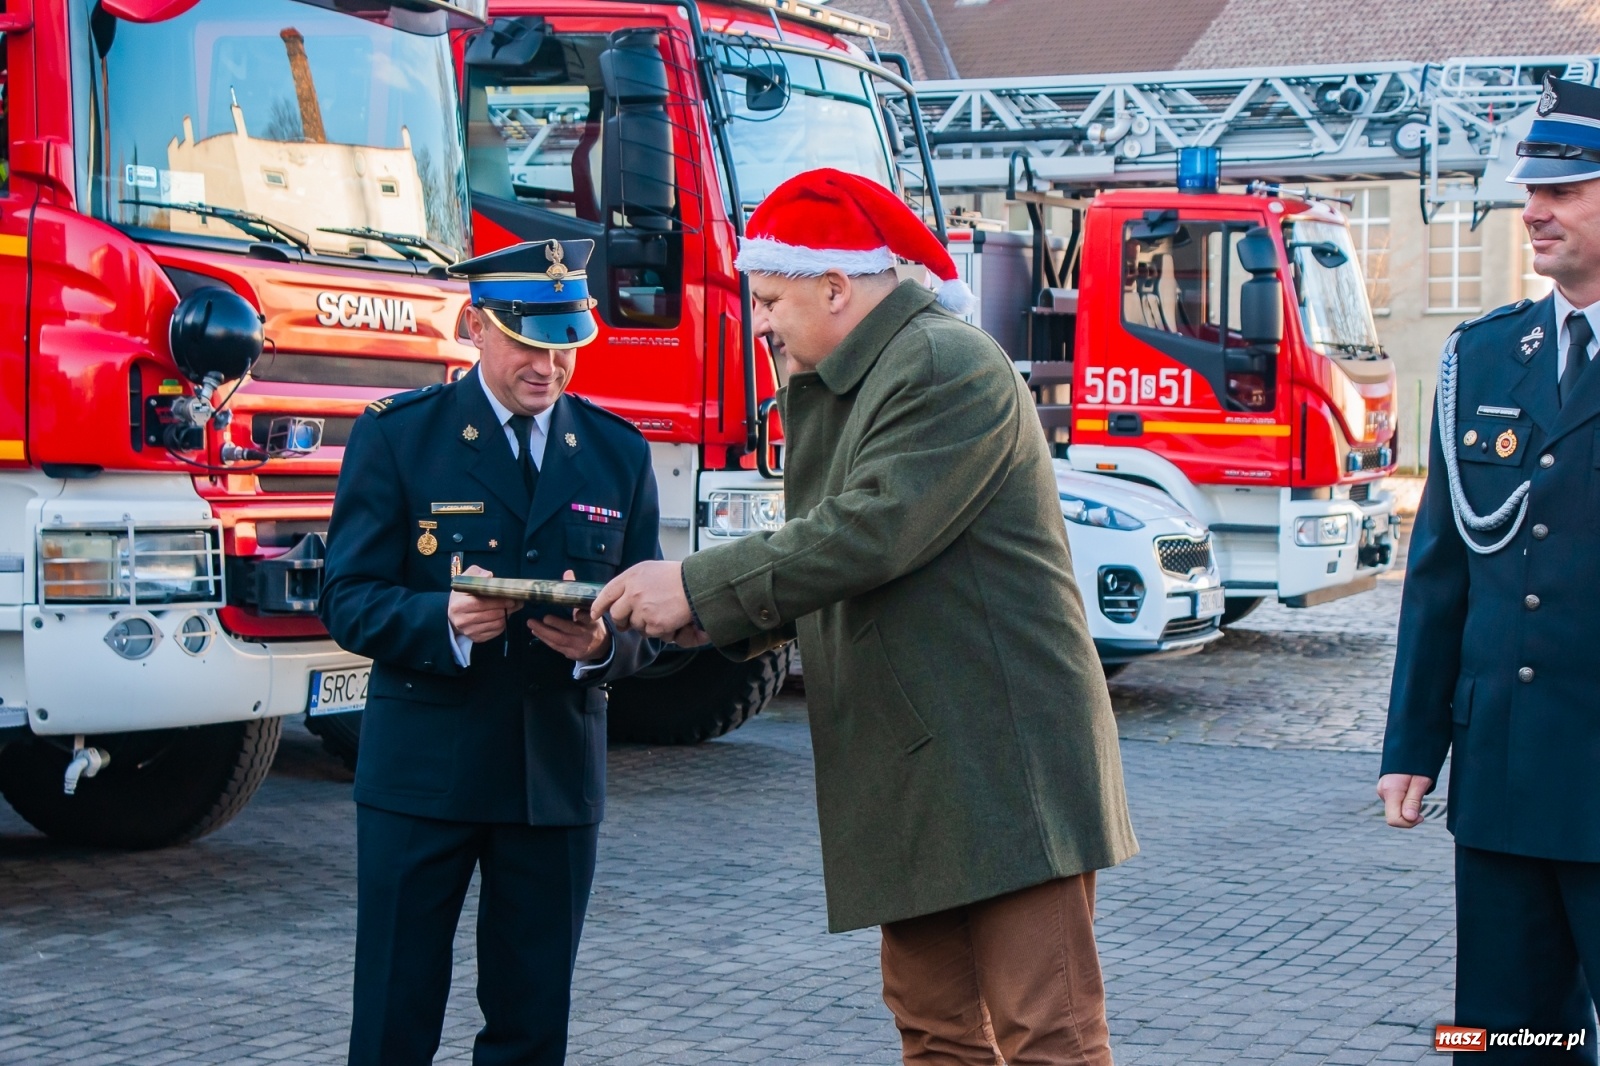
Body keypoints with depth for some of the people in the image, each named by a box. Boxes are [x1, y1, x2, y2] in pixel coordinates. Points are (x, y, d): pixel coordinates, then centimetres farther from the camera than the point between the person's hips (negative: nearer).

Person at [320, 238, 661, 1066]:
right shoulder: (396, 437, -2)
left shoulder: (618, 452, 8)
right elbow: (348, 600, -6)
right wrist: (442, 620, -26)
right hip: (422, 772, -3)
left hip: (557, 775, 3)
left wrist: (604, 643, -17)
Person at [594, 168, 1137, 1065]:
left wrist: (699, 586, -18)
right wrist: (718, 618, 0)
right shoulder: (825, 391, 18)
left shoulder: (948, 367, -12)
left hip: (1002, 764, -10)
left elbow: (870, 532, -22)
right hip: (911, 781, 10)